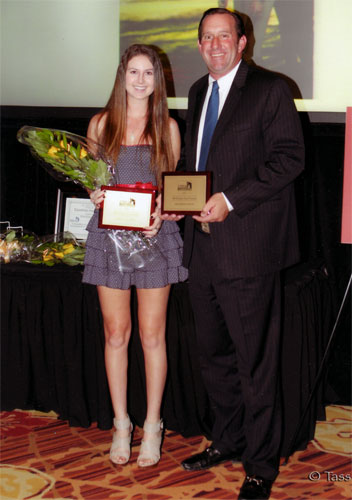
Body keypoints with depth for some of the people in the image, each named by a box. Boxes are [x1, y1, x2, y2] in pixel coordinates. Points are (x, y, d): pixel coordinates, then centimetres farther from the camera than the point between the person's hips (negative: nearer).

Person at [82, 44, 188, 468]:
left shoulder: (167, 127, 5)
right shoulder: (101, 124, 6)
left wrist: (162, 215, -11)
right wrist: (93, 194, -10)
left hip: (154, 236, -1)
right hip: (109, 233, 1)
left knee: (152, 335, 3)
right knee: (116, 334, 6)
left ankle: (152, 426, 15)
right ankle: (121, 424, 18)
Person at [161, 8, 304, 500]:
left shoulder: (270, 90, -6)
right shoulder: (198, 92, 17)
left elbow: (289, 156, -13)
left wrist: (231, 199, -19)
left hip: (247, 246, -7)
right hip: (203, 243, 8)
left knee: (254, 360, 0)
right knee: (213, 353, 18)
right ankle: (226, 440, 35)